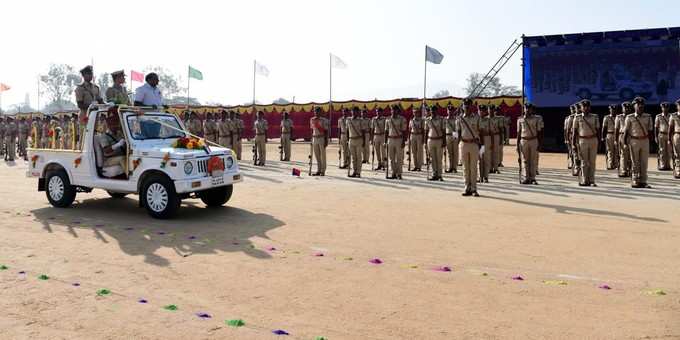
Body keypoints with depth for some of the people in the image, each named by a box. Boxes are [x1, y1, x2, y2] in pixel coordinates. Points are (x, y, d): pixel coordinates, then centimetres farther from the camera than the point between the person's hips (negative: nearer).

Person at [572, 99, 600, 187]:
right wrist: (573, 143, -3)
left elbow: (598, 130, 10)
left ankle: (591, 180, 8)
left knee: (592, 161, 3)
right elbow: (574, 131, 2)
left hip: (593, 140, 2)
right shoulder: (577, 118, 1)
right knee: (584, 162, -1)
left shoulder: (595, 117, 7)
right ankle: (584, 181, 4)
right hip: (582, 141, -2)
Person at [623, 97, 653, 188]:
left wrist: (651, 142, 5)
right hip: (634, 141, -3)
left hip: (645, 141, 3)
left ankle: (643, 182, 10)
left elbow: (650, 131, 9)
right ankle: (635, 181, 9)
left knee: (644, 162, 4)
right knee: (635, 162, 3)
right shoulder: (630, 118, -4)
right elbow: (625, 132, -2)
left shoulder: (648, 117, 5)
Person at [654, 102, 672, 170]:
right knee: (662, 151, -4)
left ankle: (667, 165, 9)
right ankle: (661, 166, 1)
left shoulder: (670, 116, 7)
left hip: (669, 136, 3)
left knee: (668, 151, 4)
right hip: (661, 135, -3)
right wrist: (655, 137, -8)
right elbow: (656, 127, -2)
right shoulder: (658, 116, -1)